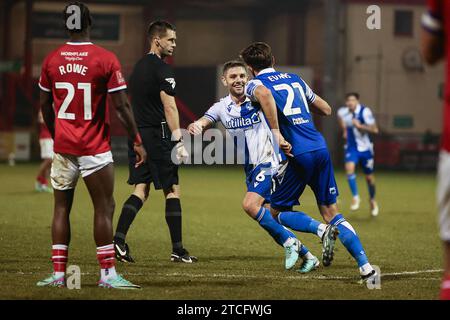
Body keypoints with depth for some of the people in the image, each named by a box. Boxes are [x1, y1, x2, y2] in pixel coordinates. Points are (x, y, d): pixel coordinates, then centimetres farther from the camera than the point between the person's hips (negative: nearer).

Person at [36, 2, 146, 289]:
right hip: (95, 148, -4)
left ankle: (58, 274, 10)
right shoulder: (106, 59, -9)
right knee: (104, 208, 2)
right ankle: (108, 274, -1)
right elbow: (122, 105, -10)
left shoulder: (52, 60, 3)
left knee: (62, 208, 11)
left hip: (63, 148, 4)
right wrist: (138, 141, -2)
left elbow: (45, 105, 12)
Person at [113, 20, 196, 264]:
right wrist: (179, 141, -17)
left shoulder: (139, 67, 16)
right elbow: (169, 107, -16)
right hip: (157, 135, -8)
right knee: (172, 190, -1)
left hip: (137, 134, 8)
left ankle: (119, 238, -7)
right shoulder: (161, 68, -11)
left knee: (141, 189, 7)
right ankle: (177, 250, 1)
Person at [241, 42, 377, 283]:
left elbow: (265, 95, -23)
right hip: (321, 149, 6)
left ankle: (323, 230, -15)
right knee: (331, 212, 11)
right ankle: (366, 267, -3)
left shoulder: (254, 84, 4)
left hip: (298, 155, -6)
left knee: (277, 212, 11)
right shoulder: (295, 80, 22)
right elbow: (326, 110, 28)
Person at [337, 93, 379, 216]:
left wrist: (360, 126, -32)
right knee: (349, 168, -24)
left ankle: (372, 200, 33)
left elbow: (374, 129, -22)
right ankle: (355, 197, -14)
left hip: (365, 148, -2)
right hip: (351, 147, 2)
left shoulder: (365, 111, -20)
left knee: (369, 176, 9)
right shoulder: (343, 112, -7)